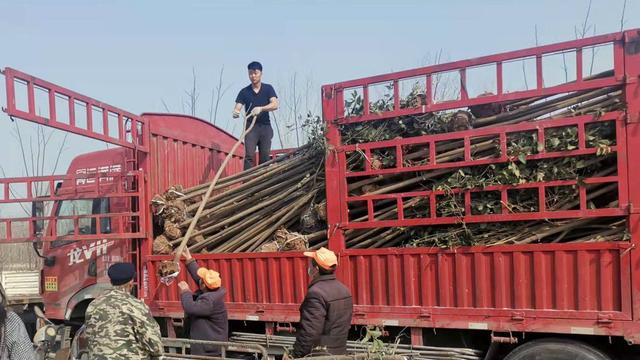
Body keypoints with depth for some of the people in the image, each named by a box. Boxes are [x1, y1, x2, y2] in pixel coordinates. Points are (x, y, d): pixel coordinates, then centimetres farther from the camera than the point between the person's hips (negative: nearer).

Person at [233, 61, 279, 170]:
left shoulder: (268, 89, 4)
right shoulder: (244, 92, 4)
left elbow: (275, 105, -11)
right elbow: (237, 108, -3)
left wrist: (261, 108, -29)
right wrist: (235, 113, -29)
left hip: (265, 126, 1)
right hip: (250, 126, -1)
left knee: (265, 157, 1)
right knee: (249, 155, -14)